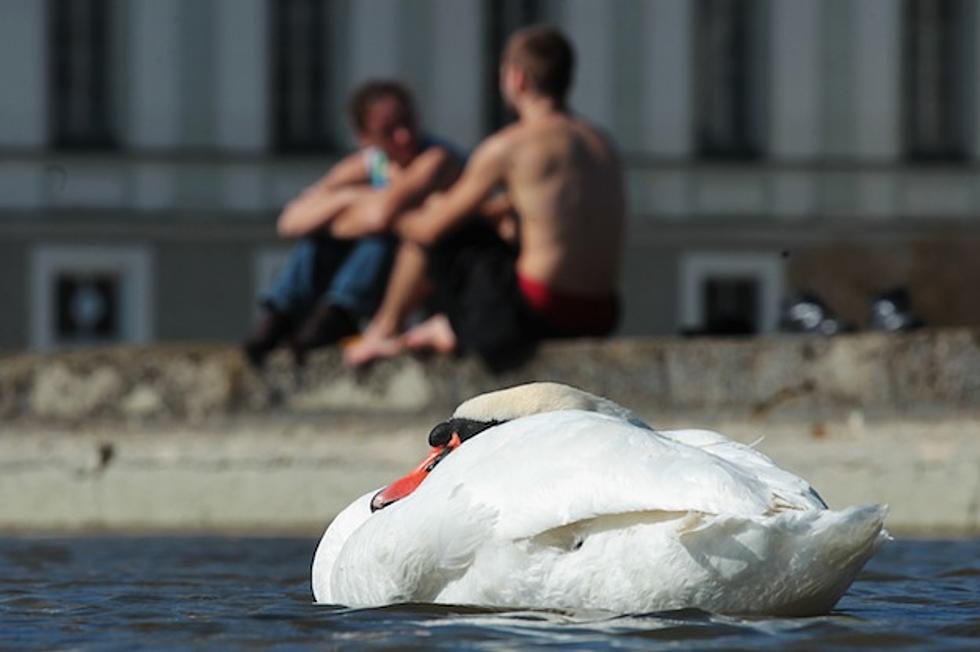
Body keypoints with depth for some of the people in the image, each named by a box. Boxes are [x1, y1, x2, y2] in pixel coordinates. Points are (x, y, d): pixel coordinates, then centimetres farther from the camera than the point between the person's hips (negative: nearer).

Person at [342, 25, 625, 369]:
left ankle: (383, 329, 29)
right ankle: (449, 326, 28)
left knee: (425, 227, 15)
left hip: (536, 314, -7)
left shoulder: (506, 148, -8)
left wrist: (399, 220, 25)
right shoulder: (603, 145, 11)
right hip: (600, 319, 7)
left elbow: (431, 229, 3)